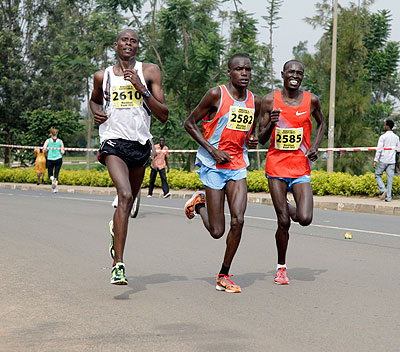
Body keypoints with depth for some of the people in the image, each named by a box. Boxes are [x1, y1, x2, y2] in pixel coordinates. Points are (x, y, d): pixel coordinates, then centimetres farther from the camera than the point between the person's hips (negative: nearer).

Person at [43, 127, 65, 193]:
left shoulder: (48, 140, 1)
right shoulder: (60, 141, 3)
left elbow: (44, 148, -14)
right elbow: (62, 152, -3)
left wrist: (46, 154, 3)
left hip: (50, 159, -1)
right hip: (59, 159, 1)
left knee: (50, 174, 13)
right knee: (56, 174, 9)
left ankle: (53, 179, -21)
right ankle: (55, 188, -2)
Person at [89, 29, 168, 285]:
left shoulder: (150, 71, 3)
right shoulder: (102, 76, 7)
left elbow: (163, 115, -3)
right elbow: (94, 100, 29)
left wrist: (142, 89, -14)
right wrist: (96, 112, 6)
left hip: (141, 144, 2)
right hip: (113, 141, -2)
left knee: (129, 200, 17)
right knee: (125, 196, -24)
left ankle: (116, 230, 54)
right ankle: (118, 265, -25)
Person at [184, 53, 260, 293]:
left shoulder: (255, 102, 9)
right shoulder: (217, 95, -8)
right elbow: (190, 123, -5)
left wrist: (253, 140, 1)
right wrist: (213, 150, -13)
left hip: (238, 167, 4)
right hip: (212, 165, -4)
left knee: (238, 221, -12)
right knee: (217, 231, -3)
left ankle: (224, 276, 5)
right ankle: (199, 203, 31)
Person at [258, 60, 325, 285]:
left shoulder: (311, 100, 2)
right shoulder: (270, 100, -2)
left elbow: (322, 123, 21)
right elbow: (262, 140, 1)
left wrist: (315, 146, 5)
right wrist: (271, 124, -20)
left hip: (301, 168, 1)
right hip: (276, 167, -1)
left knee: (305, 219, -14)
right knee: (284, 222, -2)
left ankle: (290, 209, 23)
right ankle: (281, 267, 19)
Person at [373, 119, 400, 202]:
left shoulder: (383, 137, -8)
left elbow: (379, 149, -13)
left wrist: (375, 161, -12)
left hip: (383, 160, -4)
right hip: (392, 161, 4)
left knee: (378, 175, 11)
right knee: (390, 179, 4)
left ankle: (383, 190, -9)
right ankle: (388, 197, 1)